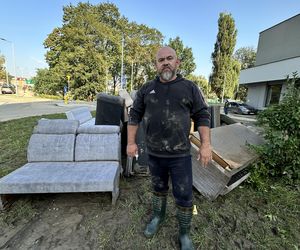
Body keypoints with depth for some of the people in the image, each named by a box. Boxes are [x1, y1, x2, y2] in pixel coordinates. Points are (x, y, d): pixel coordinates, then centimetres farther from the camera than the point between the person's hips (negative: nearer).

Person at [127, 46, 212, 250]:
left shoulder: (190, 88, -1)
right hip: (154, 154, 2)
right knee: (159, 188, 22)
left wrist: (206, 144, -9)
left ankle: (185, 233, 34)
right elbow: (134, 115, 5)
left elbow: (202, 116, -2)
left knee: (184, 196, 9)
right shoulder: (146, 89, 3)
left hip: (180, 155, -2)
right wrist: (131, 142, 0)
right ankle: (158, 217, 49)